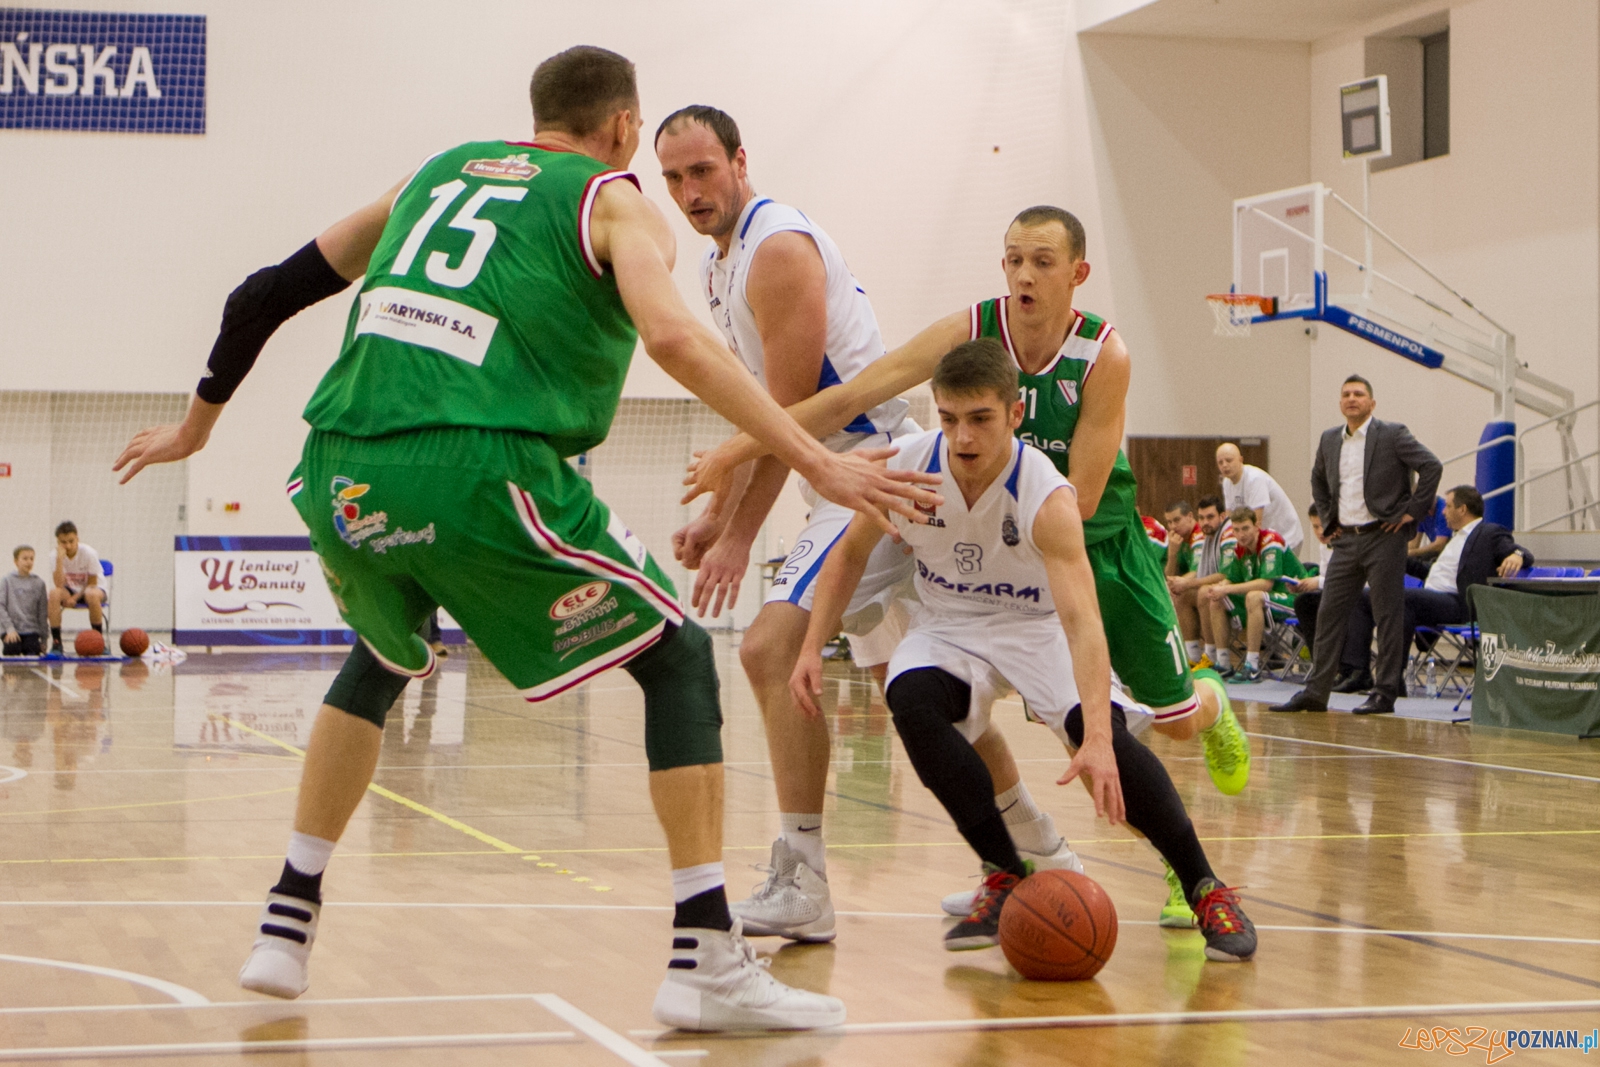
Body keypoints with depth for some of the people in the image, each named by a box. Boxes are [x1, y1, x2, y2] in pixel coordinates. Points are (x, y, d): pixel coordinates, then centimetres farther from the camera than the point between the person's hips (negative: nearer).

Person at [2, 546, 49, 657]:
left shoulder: (39, 583, 7)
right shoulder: (7, 581, 2)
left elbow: (43, 612, 9)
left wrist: (43, 638, 6)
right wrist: (9, 629, -14)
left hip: (31, 631, 1)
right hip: (12, 629, -1)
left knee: (33, 652, -23)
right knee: (11, 650, -24)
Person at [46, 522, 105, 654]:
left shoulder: (89, 553, -20)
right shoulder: (55, 556, -15)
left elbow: (92, 583, -12)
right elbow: (59, 585, -25)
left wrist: (76, 597, -24)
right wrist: (60, 558, -32)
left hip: (89, 589, -2)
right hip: (70, 591, 2)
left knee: (92, 595, -39)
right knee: (54, 593, -32)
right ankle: (56, 643, -24)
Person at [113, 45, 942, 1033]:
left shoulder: (438, 173, 28)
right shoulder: (614, 202, 12)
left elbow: (268, 294, 30)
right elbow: (672, 337, -9)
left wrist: (197, 424, 43)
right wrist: (814, 462, -11)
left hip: (343, 472, 6)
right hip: (478, 471, -6)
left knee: (381, 661, 34)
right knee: (678, 659, 9)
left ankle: (287, 926, 29)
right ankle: (708, 961, 0)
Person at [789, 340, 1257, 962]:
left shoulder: (1045, 498, -30)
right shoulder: (909, 467, -19)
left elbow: (1082, 619, -42)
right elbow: (851, 554, 0)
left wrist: (1097, 741, -54)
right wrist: (812, 648, -10)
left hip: (1038, 624, -3)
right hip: (950, 624, 3)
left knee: (1100, 727, -29)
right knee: (911, 699, -30)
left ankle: (1205, 889, -10)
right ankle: (1006, 876, -15)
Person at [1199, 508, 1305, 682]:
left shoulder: (1271, 541, -20)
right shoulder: (1242, 548, 2)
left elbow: (1266, 583, -29)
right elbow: (1231, 579, 7)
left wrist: (1227, 589, -29)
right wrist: (1218, 588, -18)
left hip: (1292, 598, -9)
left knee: (1254, 597, -37)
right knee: (1217, 603, 1)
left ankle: (1252, 668, -35)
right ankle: (1223, 665, -1)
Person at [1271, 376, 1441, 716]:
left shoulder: (1393, 435, -6)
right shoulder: (1329, 440, 12)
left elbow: (1431, 466, -11)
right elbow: (1318, 480, 28)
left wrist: (1412, 510, -12)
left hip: (1384, 537, -6)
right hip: (1345, 539, 6)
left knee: (1388, 616, -1)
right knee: (1329, 613, 4)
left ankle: (1385, 693, 4)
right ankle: (1315, 692, 9)